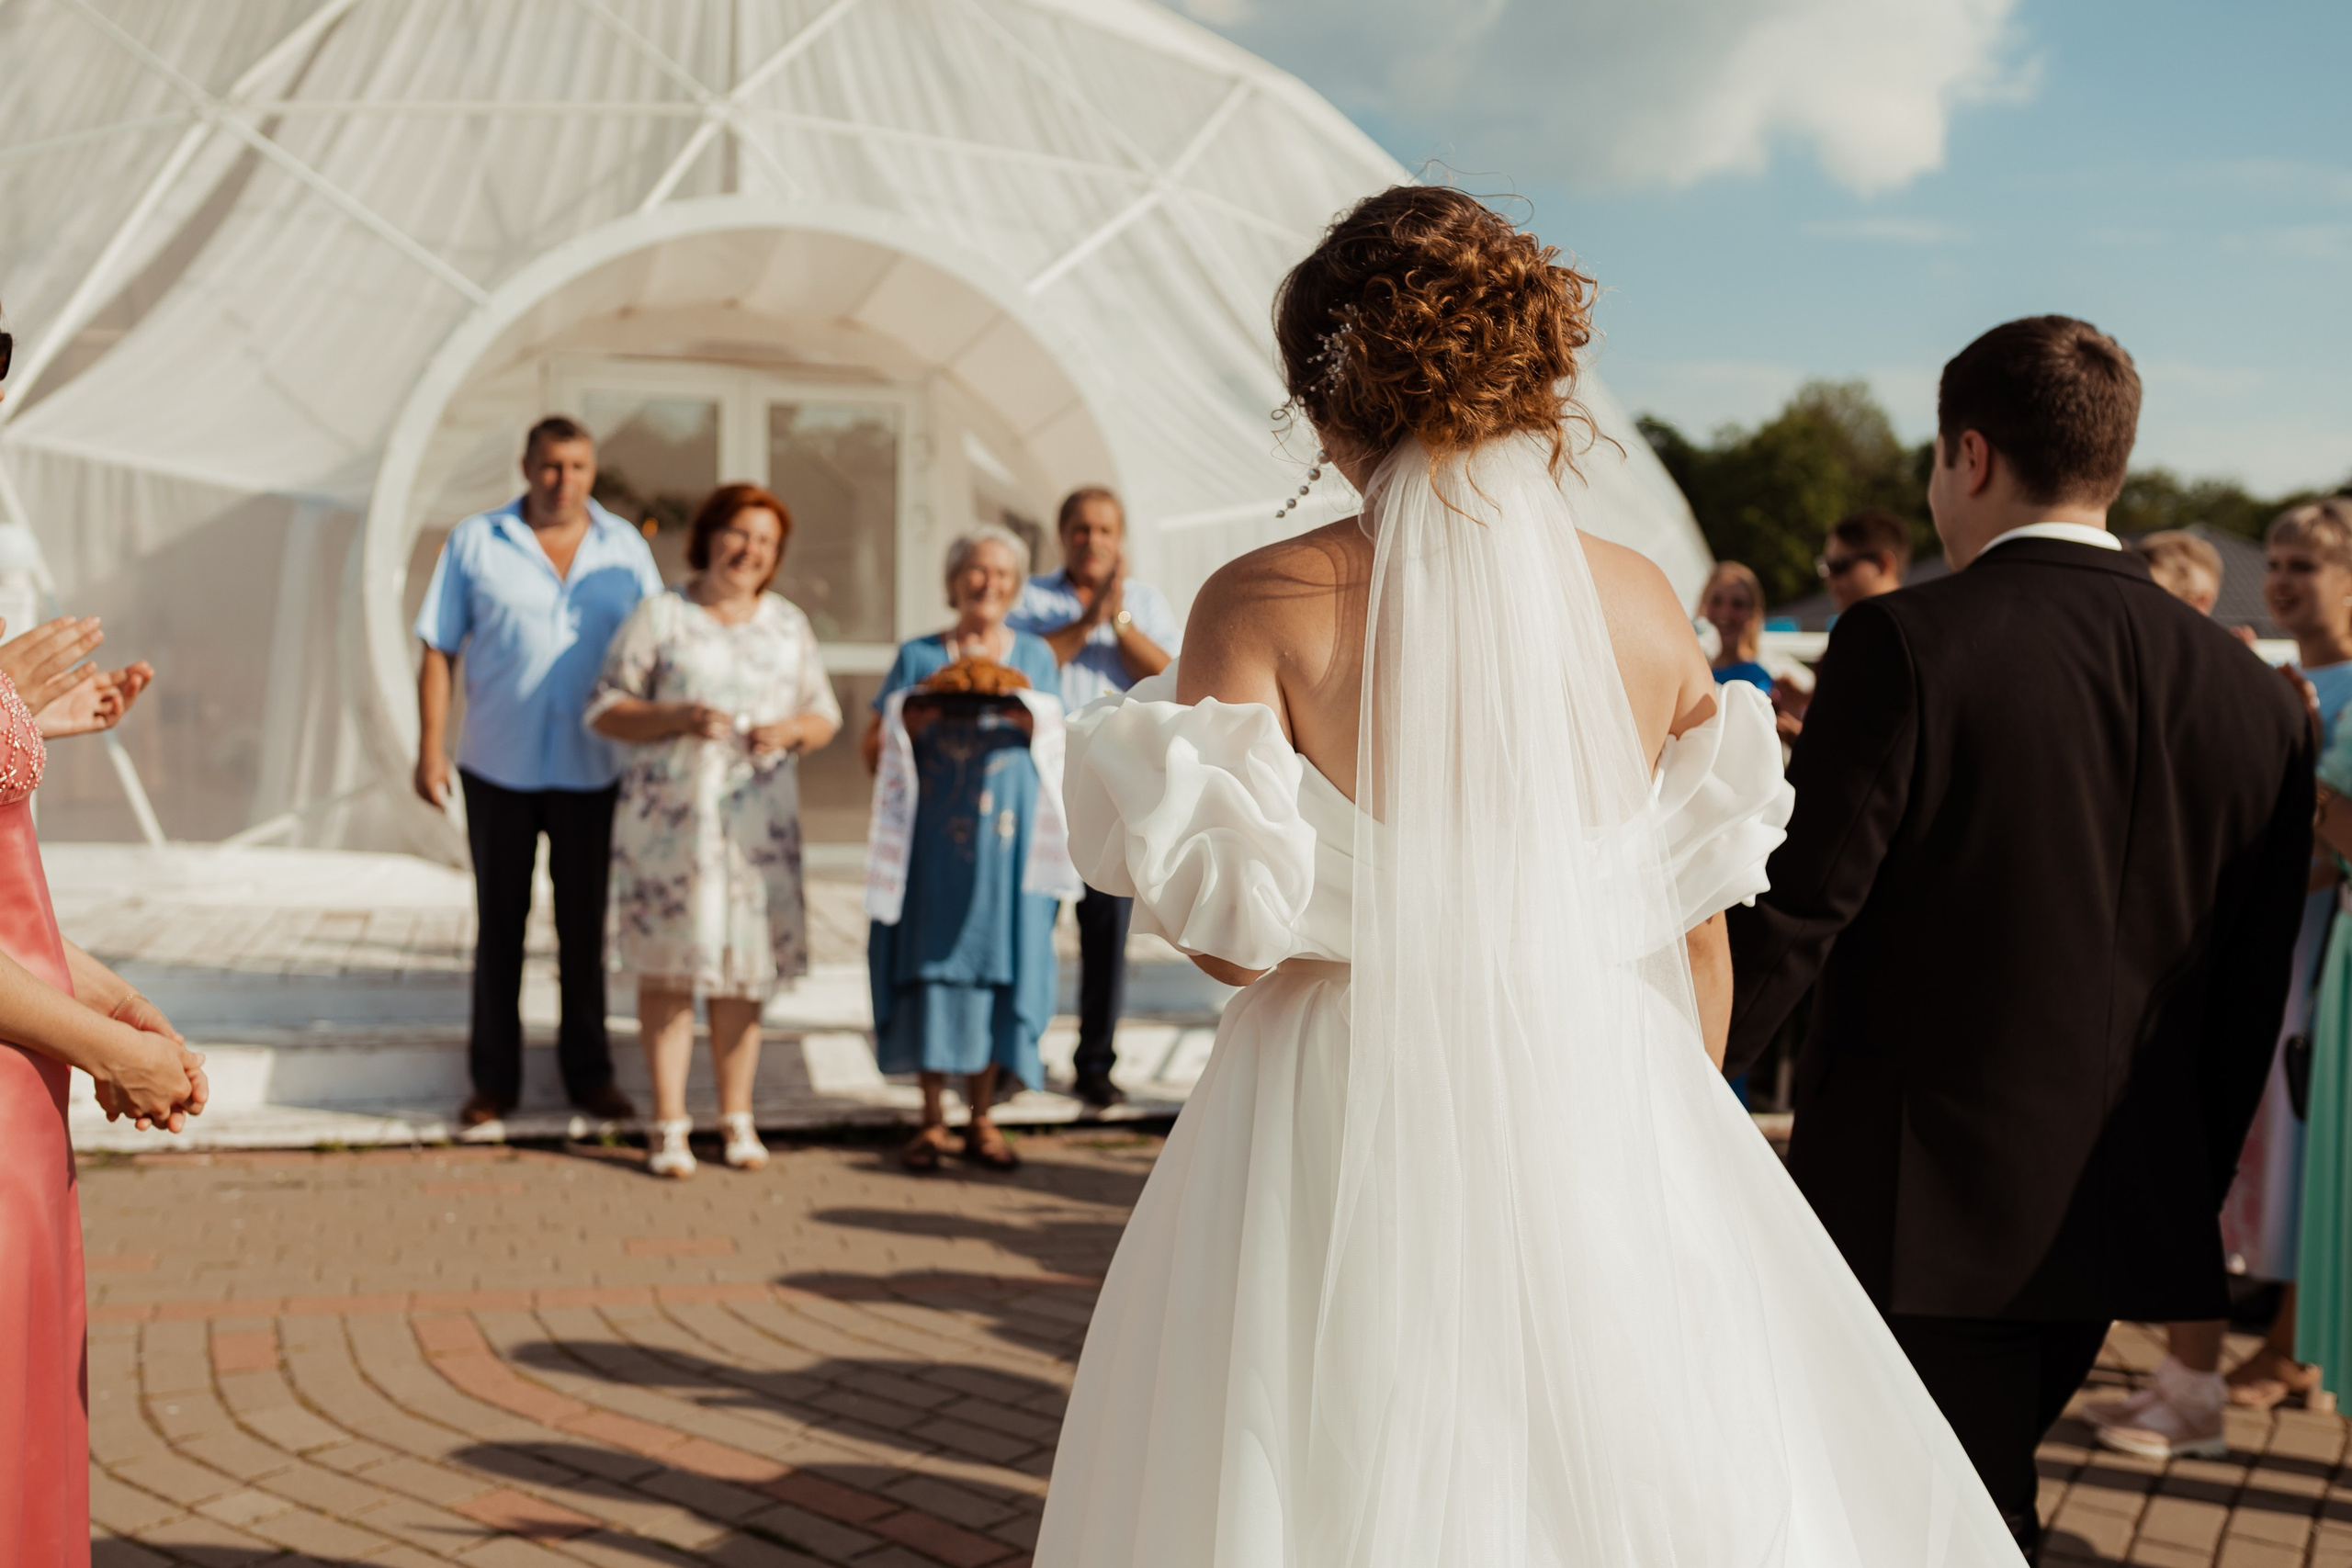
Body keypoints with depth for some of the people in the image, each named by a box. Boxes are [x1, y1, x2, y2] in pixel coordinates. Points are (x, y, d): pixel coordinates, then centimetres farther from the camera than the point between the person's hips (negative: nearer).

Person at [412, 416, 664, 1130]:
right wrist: (430, 750, -7)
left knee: (584, 925, 8)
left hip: (592, 770, 1)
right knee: (499, 925, 6)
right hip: (498, 769, -1)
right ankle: (494, 1079, 14)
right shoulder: (474, 543, 1)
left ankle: (589, 1072, 19)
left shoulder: (625, 549, 5)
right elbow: (438, 651, 1)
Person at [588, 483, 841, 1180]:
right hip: (671, 810, -3)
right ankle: (669, 1125, 5)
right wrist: (678, 718, -16)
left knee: (744, 965, 4)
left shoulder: (788, 623, 13)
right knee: (667, 963, -2)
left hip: (759, 818, 3)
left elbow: (824, 716, 15)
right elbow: (605, 710, -1)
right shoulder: (659, 617, 1)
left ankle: (737, 1118, 14)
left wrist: (790, 730, -7)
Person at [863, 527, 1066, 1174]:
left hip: (1007, 836, 1)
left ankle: (982, 1118, 10)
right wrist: (909, 722, -12)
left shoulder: (1035, 656, 12)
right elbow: (872, 752, 7)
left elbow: (1059, 749, 10)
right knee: (933, 962, -1)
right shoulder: (917, 658, 8)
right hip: (934, 838, -1)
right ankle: (933, 1119, 8)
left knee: (999, 962, 0)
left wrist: (1032, 722, -10)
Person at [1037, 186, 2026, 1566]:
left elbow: (1231, 930, -12)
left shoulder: (1266, 603, -9)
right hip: (1603, 1119, 3)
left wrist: (1131, 821, 8)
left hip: (1352, 1131, -3)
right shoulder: (1644, 601, 2)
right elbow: (1698, 929, 8)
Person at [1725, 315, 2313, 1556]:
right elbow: (2249, 995, 8)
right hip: (2117, 1213, 6)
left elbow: (1793, 917, -16)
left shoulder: (1906, 644, -14)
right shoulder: (2254, 696, 3)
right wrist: (2188, 1197, 19)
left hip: (1918, 1208, -5)